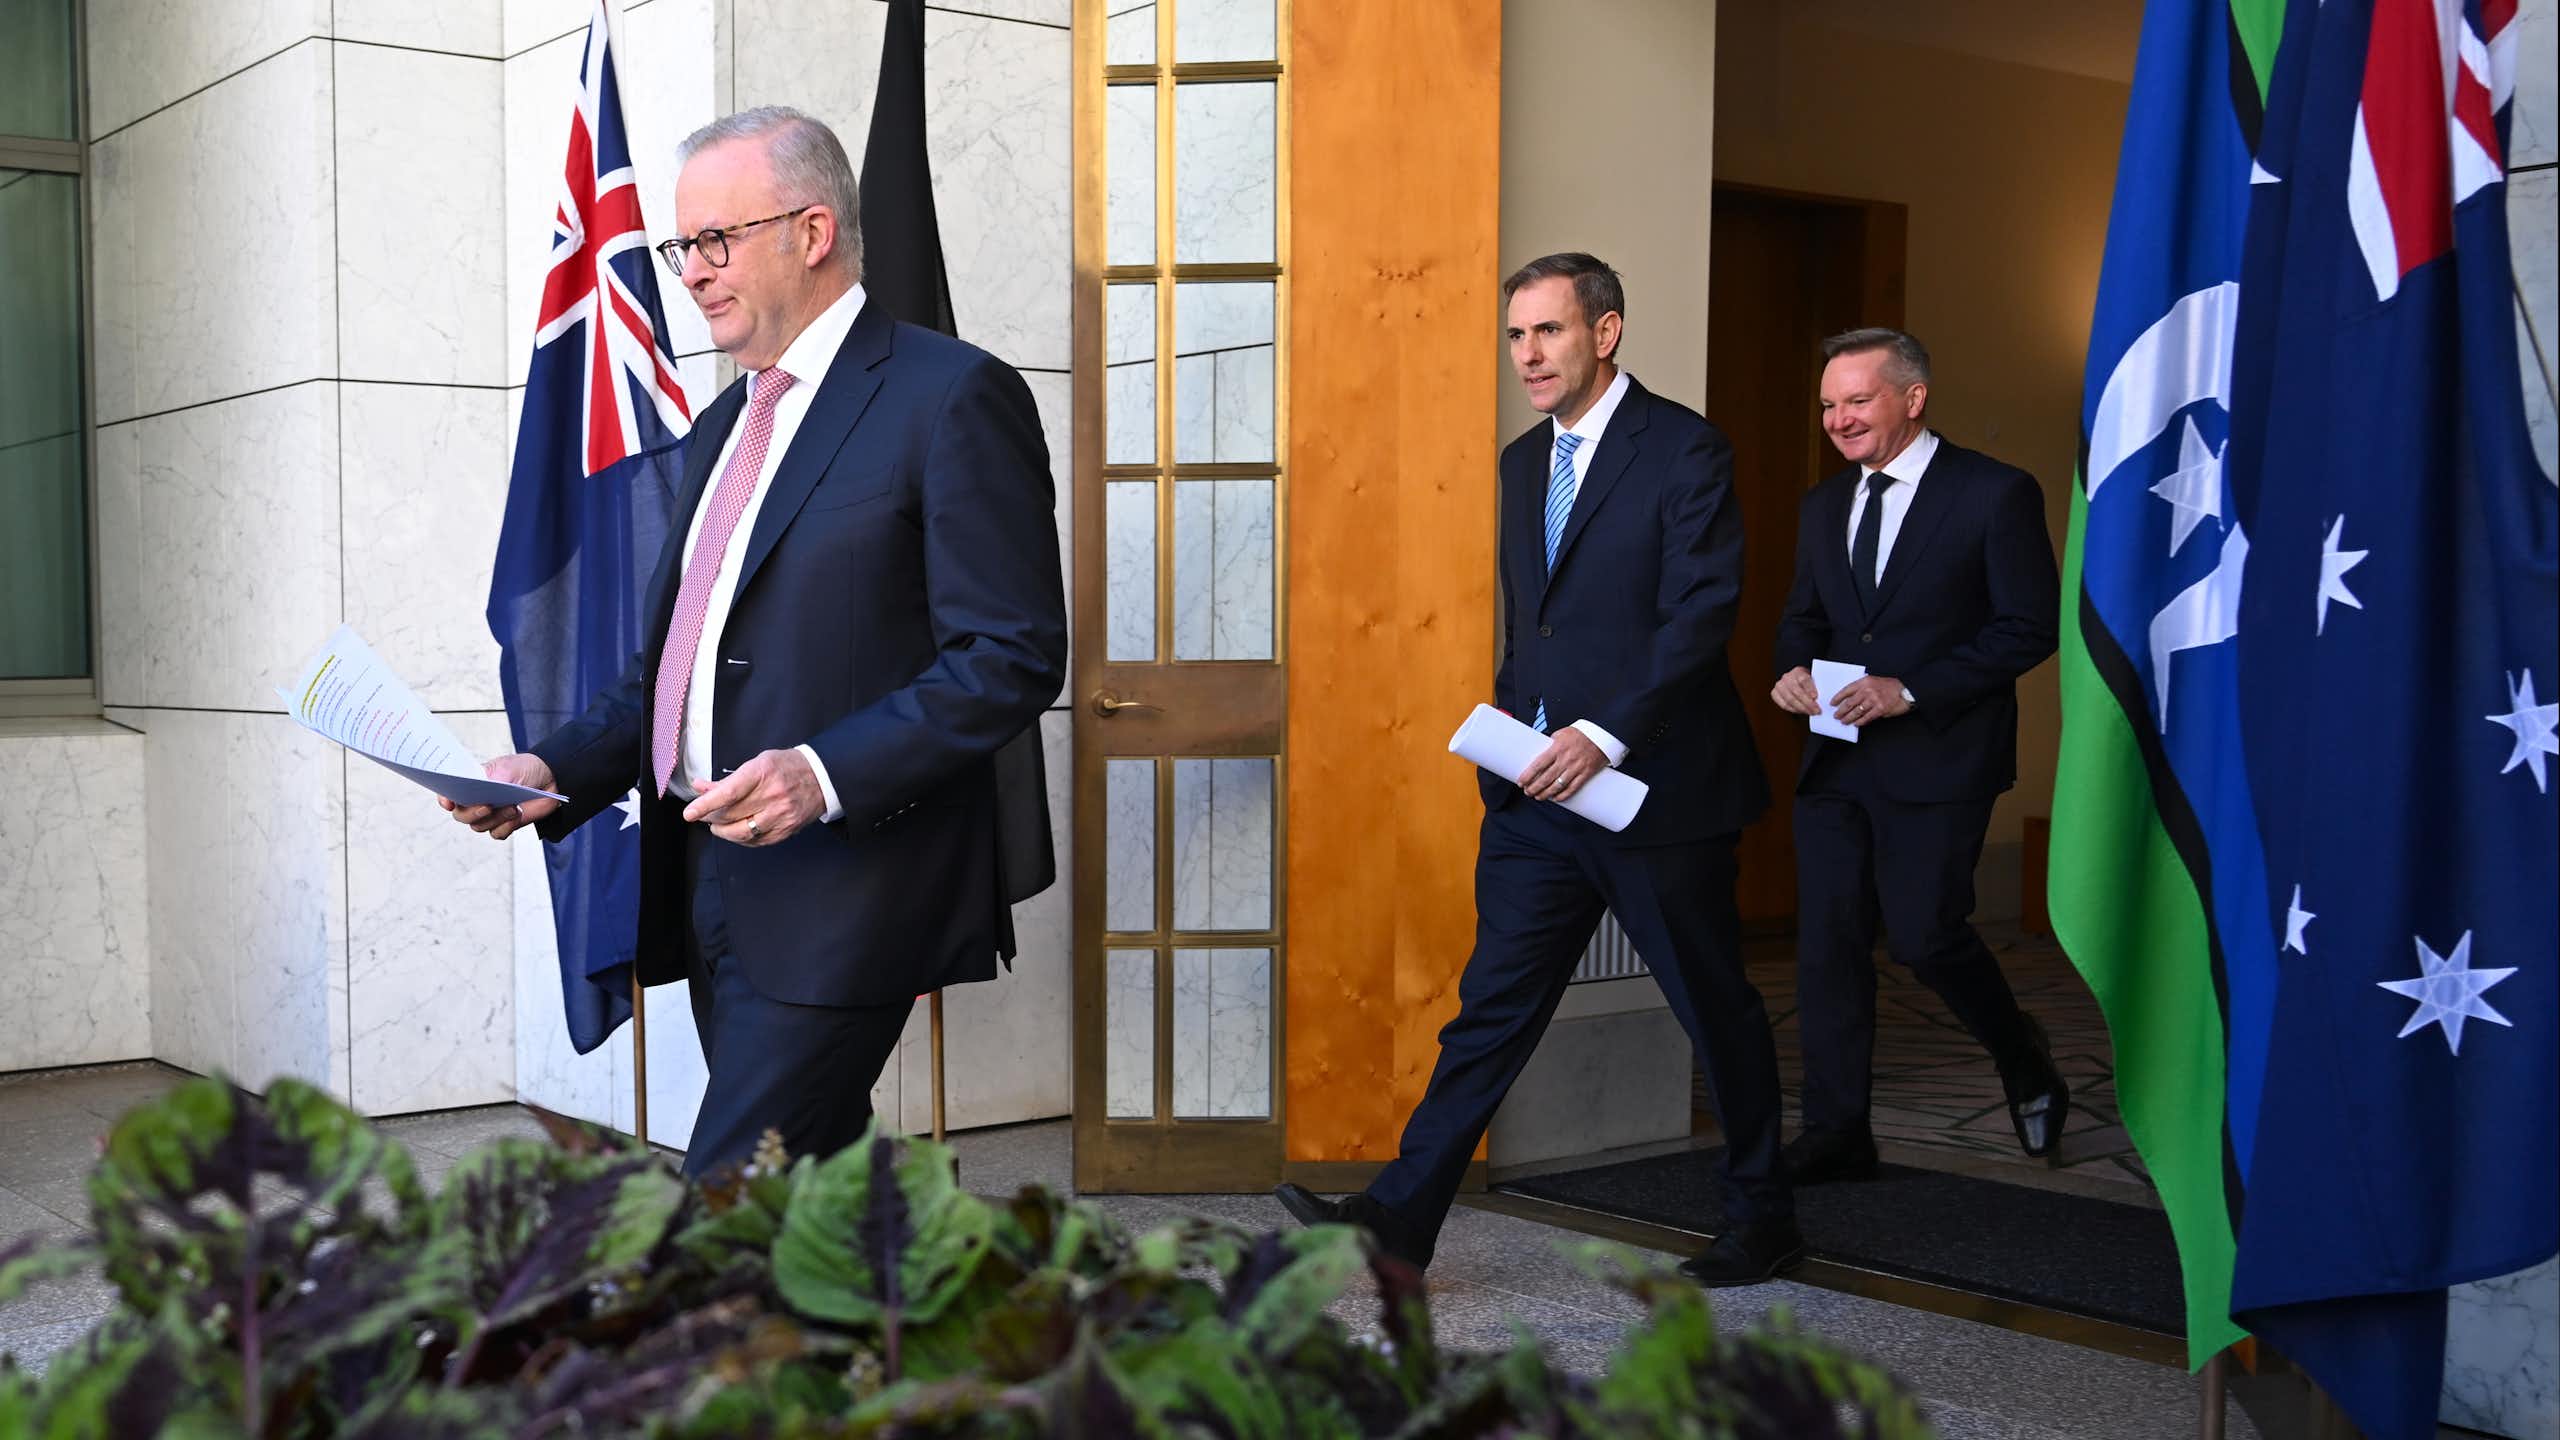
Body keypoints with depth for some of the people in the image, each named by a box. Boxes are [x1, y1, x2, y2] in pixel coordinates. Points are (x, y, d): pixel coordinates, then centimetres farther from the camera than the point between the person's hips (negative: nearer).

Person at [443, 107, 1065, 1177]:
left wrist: (827, 775, -24)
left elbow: (1012, 656, -14)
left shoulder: (952, 397, -7)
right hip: (712, 881, 8)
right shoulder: (724, 425, 20)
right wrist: (556, 770, 5)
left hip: (842, 886, -8)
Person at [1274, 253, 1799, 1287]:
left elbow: (1701, 612, -16)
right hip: (1539, 788, 6)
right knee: (1493, 1002, 4)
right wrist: (1512, 723, 8)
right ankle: (1399, 1217, 3)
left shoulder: (1682, 450, -9)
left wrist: (1606, 734, -22)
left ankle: (1763, 1222, 25)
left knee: (1718, 1010, 8)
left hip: (1654, 786, -6)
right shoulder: (1524, 461, 14)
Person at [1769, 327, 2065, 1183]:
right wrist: (1795, 668, -4)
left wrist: (1910, 691, -17)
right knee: (1827, 942, 3)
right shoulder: (1824, 506, 13)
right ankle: (1835, 1136, 11)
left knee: (1924, 934, -5)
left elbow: (2029, 627, -10)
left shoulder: (1997, 495, -6)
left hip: (1938, 758, -6)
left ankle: (2024, 1061, 25)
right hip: (1837, 757, 6)